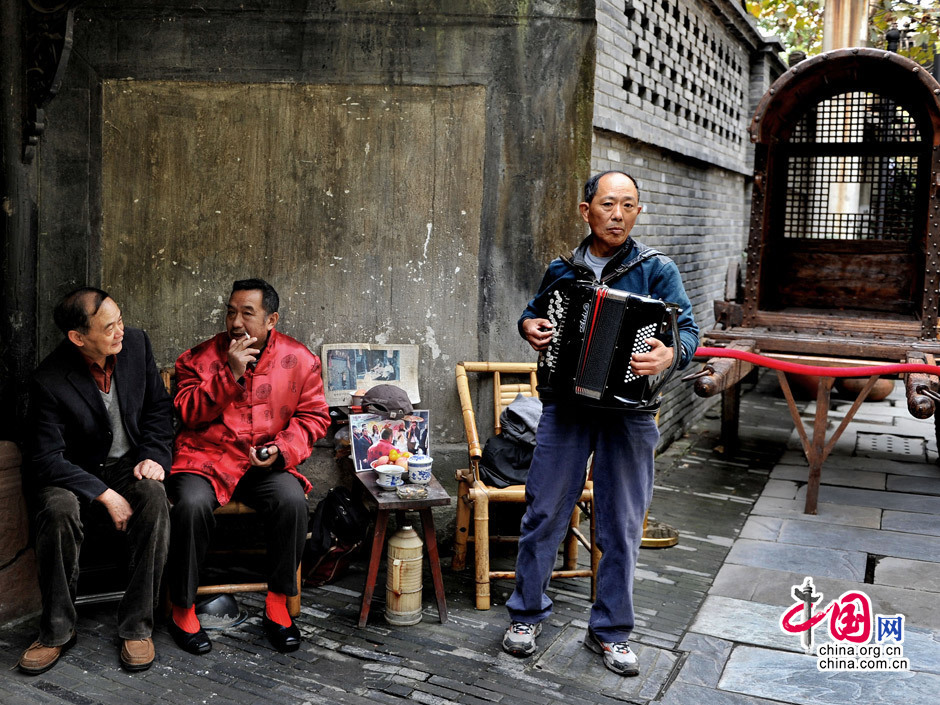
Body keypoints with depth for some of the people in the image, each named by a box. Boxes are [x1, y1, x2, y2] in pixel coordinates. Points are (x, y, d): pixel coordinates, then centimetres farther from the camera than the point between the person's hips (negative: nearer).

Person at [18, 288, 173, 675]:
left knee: (154, 498, -30)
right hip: (73, 470, -2)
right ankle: (56, 631, -13)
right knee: (58, 510, -34)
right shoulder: (49, 381, -20)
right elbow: (47, 458, -20)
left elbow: (159, 405, 6)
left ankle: (137, 626, -21)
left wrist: (153, 454, -9)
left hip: (127, 464, 3)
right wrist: (105, 496, -26)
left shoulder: (136, 343, -7)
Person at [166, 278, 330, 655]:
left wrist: (282, 450, -13)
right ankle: (182, 610, -10)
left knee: (292, 500, -30)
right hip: (206, 458, 0)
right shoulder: (202, 356, 2)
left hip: (268, 463, 1)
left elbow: (313, 416, 4)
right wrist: (231, 373, -17)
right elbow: (188, 412, -7)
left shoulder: (299, 359, 3)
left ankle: (277, 606, -11)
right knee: (192, 505, -31)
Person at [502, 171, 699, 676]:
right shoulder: (562, 270, 6)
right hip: (566, 406, 1)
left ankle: (609, 631, 23)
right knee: (544, 512, 6)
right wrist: (528, 326, -2)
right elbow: (535, 311, 21)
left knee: (622, 525, 7)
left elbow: (688, 329, -6)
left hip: (629, 412, -1)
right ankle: (527, 614, 24)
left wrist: (671, 353, -28)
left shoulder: (657, 270, -1)